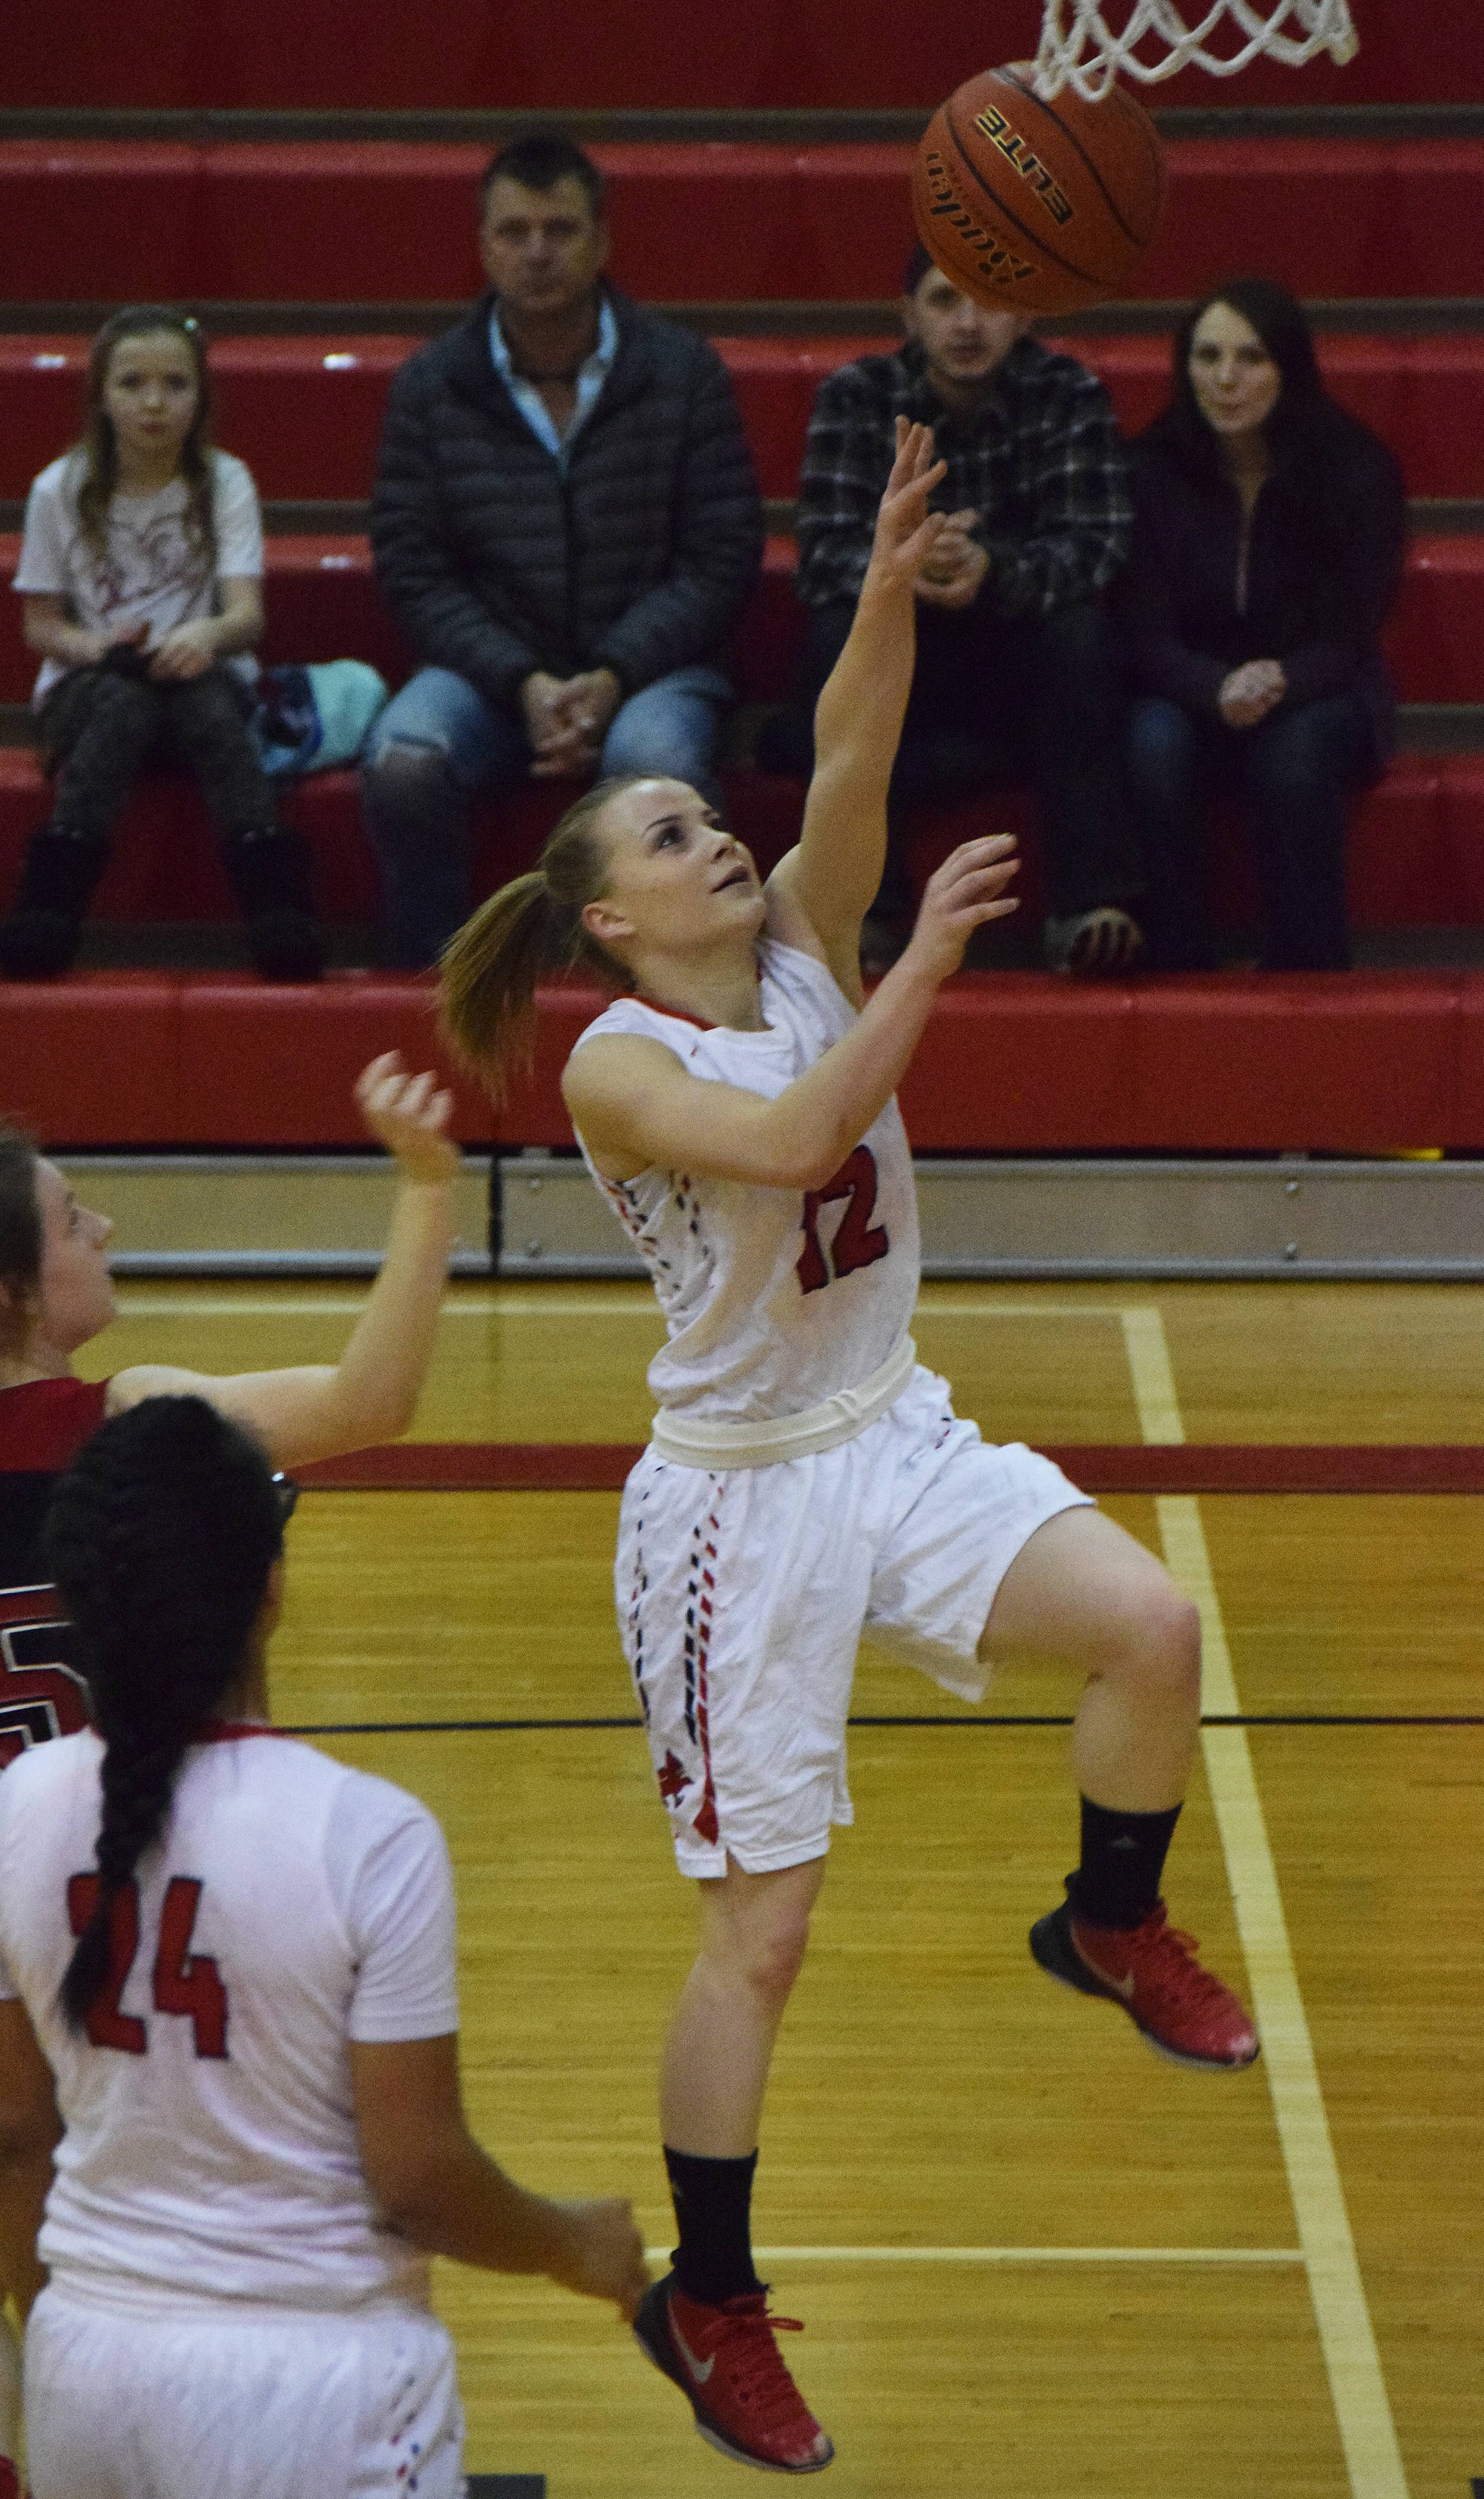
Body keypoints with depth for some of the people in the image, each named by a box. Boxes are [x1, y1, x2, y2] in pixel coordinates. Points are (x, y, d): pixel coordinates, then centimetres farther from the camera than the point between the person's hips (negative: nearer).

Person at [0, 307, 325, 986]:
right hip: (87, 683, 0)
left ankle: (275, 899, -44)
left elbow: (248, 614, -12)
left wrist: (210, 635, -36)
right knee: (124, 703, -36)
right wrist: (91, 645, -18)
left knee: (206, 698, -35)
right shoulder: (61, 491, 0)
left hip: (200, 675, 0)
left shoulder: (224, 483, -1)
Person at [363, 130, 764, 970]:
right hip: (491, 667, 1)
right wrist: (524, 683, -14)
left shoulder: (684, 372, 2)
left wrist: (613, 679, -15)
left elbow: (724, 559, -1)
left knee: (656, 762, -36)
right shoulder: (430, 388, 4)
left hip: (647, 665, -1)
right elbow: (413, 572, 1)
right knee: (403, 761, -31)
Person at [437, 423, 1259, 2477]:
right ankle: (709, 2302, 15)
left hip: (900, 1438, 5)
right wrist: (928, 959, -34)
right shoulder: (616, 1064, -14)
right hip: (741, 1497, -5)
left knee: (1151, 1626, -20)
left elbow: (850, 755, -15)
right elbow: (789, 1143, -33)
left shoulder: (806, 948, 1)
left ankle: (1112, 1924, 9)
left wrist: (891, 585, -30)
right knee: (761, 1932, -1)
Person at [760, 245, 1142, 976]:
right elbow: (823, 557, -16)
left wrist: (992, 571, -39)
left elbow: (1096, 548, -18)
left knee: (1081, 634, -30)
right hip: (896, 689, 0)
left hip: (1025, 680, 0)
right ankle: (864, 909, -30)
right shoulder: (857, 396, -6)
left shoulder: (1067, 395, -6)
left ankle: (1091, 907, -31)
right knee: (838, 635, -30)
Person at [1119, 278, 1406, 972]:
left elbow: (1352, 632, -8)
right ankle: (1178, 971, -26)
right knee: (1153, 747, -34)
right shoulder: (1154, 469, -8)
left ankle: (1306, 971, -24)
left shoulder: (1357, 468, -10)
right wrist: (1218, 689, -32)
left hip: (1317, 699, -1)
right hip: (1189, 699, 1)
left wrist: (1283, 681, -31)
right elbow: (1146, 634, -9)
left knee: (1293, 758, -36)